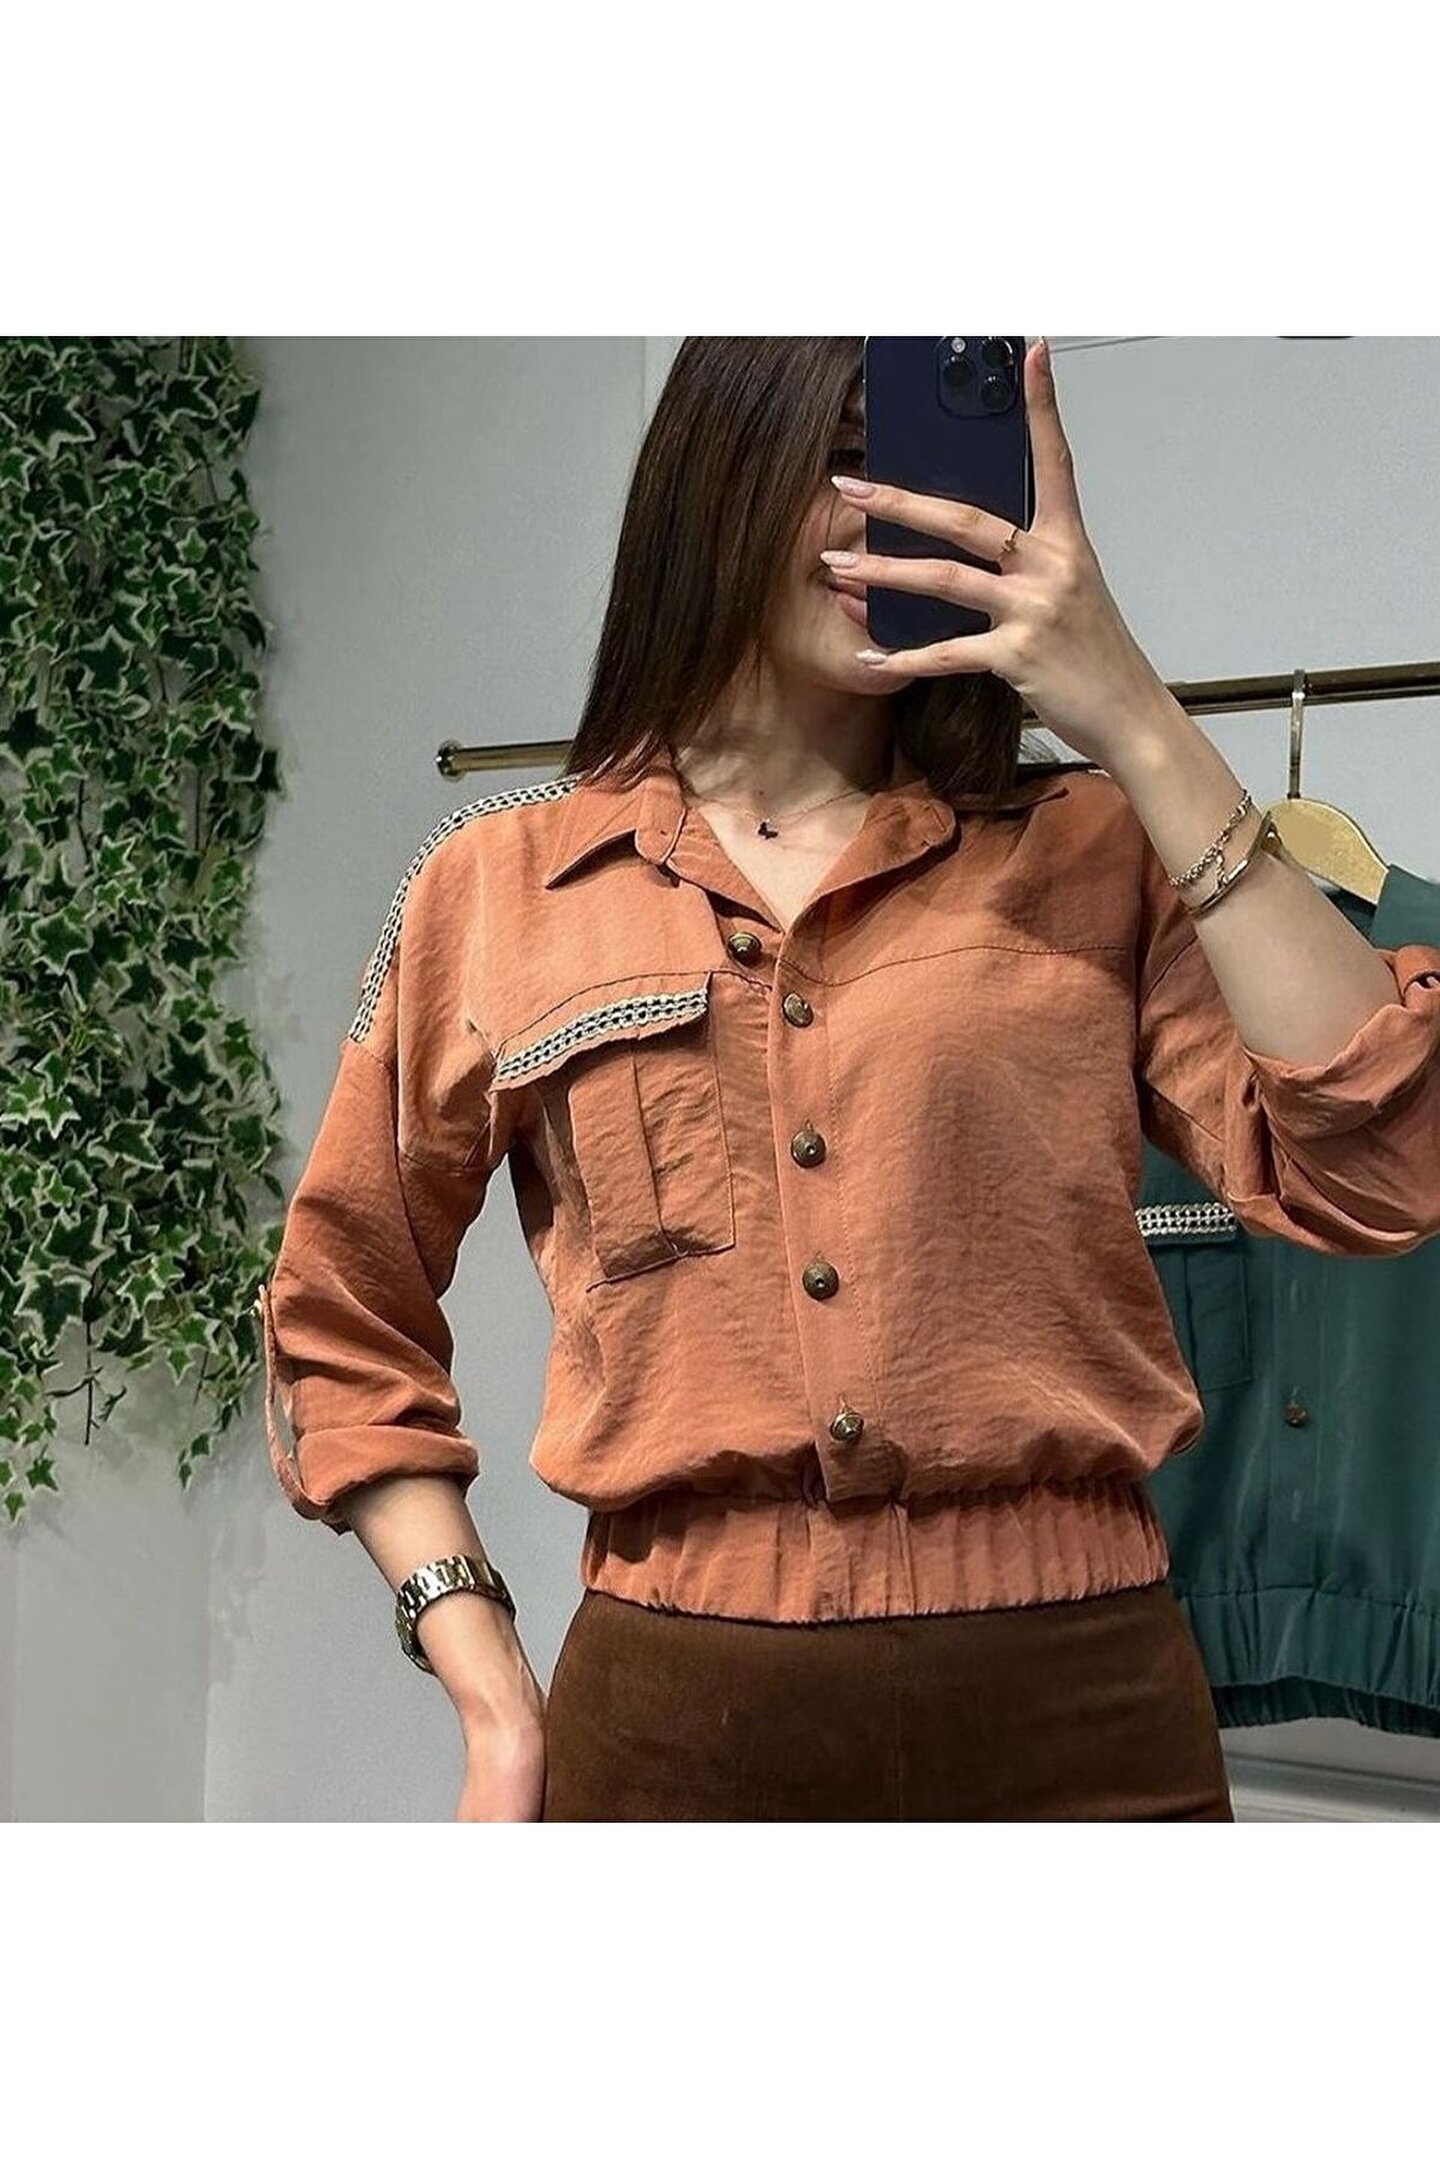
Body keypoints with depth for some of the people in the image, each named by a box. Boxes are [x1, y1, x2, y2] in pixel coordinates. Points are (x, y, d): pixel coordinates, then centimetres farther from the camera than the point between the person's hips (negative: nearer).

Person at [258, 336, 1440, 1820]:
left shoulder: (1093, 851, 4)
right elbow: (342, 1327, 12)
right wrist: (493, 1697, 2)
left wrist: (1136, 726, -12)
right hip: (674, 1704, 0)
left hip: (1075, 1697, 0)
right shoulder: (497, 887, 4)